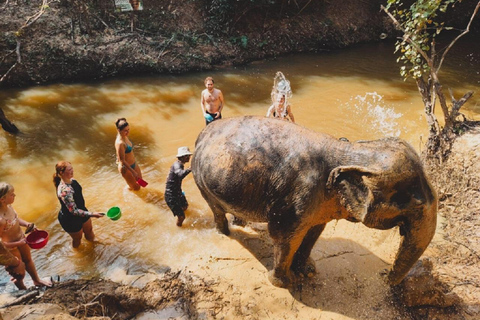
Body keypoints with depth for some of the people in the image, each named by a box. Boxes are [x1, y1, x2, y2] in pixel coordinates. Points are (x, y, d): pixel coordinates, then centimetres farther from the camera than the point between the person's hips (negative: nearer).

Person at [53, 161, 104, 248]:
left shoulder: (71, 180, -10)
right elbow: (73, 211, -34)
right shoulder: (64, 190, -38)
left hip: (81, 211, 7)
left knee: (89, 231, 26)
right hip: (70, 219, -7)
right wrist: (92, 214, -37)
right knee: (77, 239, 20)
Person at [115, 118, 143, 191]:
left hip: (133, 164, 8)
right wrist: (133, 171, -25)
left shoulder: (125, 136, -7)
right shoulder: (120, 143, -33)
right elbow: (122, 161, -28)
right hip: (126, 168, -8)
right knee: (136, 187, 10)